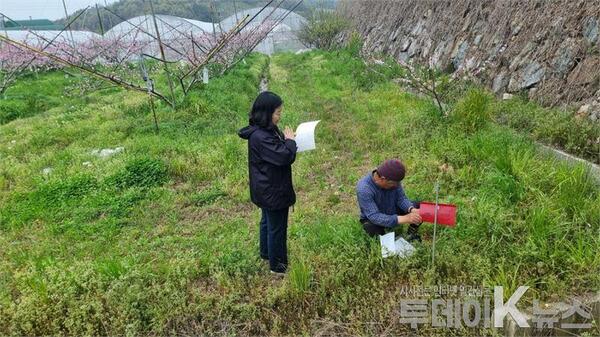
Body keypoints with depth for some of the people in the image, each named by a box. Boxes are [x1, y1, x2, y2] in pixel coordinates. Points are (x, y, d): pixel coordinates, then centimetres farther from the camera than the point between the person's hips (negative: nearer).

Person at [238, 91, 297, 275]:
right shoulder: (260, 136, -28)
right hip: (272, 190, -10)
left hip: (268, 188, 10)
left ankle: (266, 252, 46)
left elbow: (280, 151, 13)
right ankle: (277, 265, 21)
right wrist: (290, 141, -15)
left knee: (268, 221, 26)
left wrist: (286, 140, -5)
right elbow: (284, 156, -32)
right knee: (277, 227, 5)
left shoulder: (268, 130, 4)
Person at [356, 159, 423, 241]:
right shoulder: (363, 189, -36)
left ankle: (412, 234, 14)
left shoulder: (392, 179, -21)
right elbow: (374, 217, -39)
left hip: (393, 211, 5)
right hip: (372, 219, -5)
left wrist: (412, 209, -33)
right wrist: (404, 219, -47)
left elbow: (401, 198, -11)